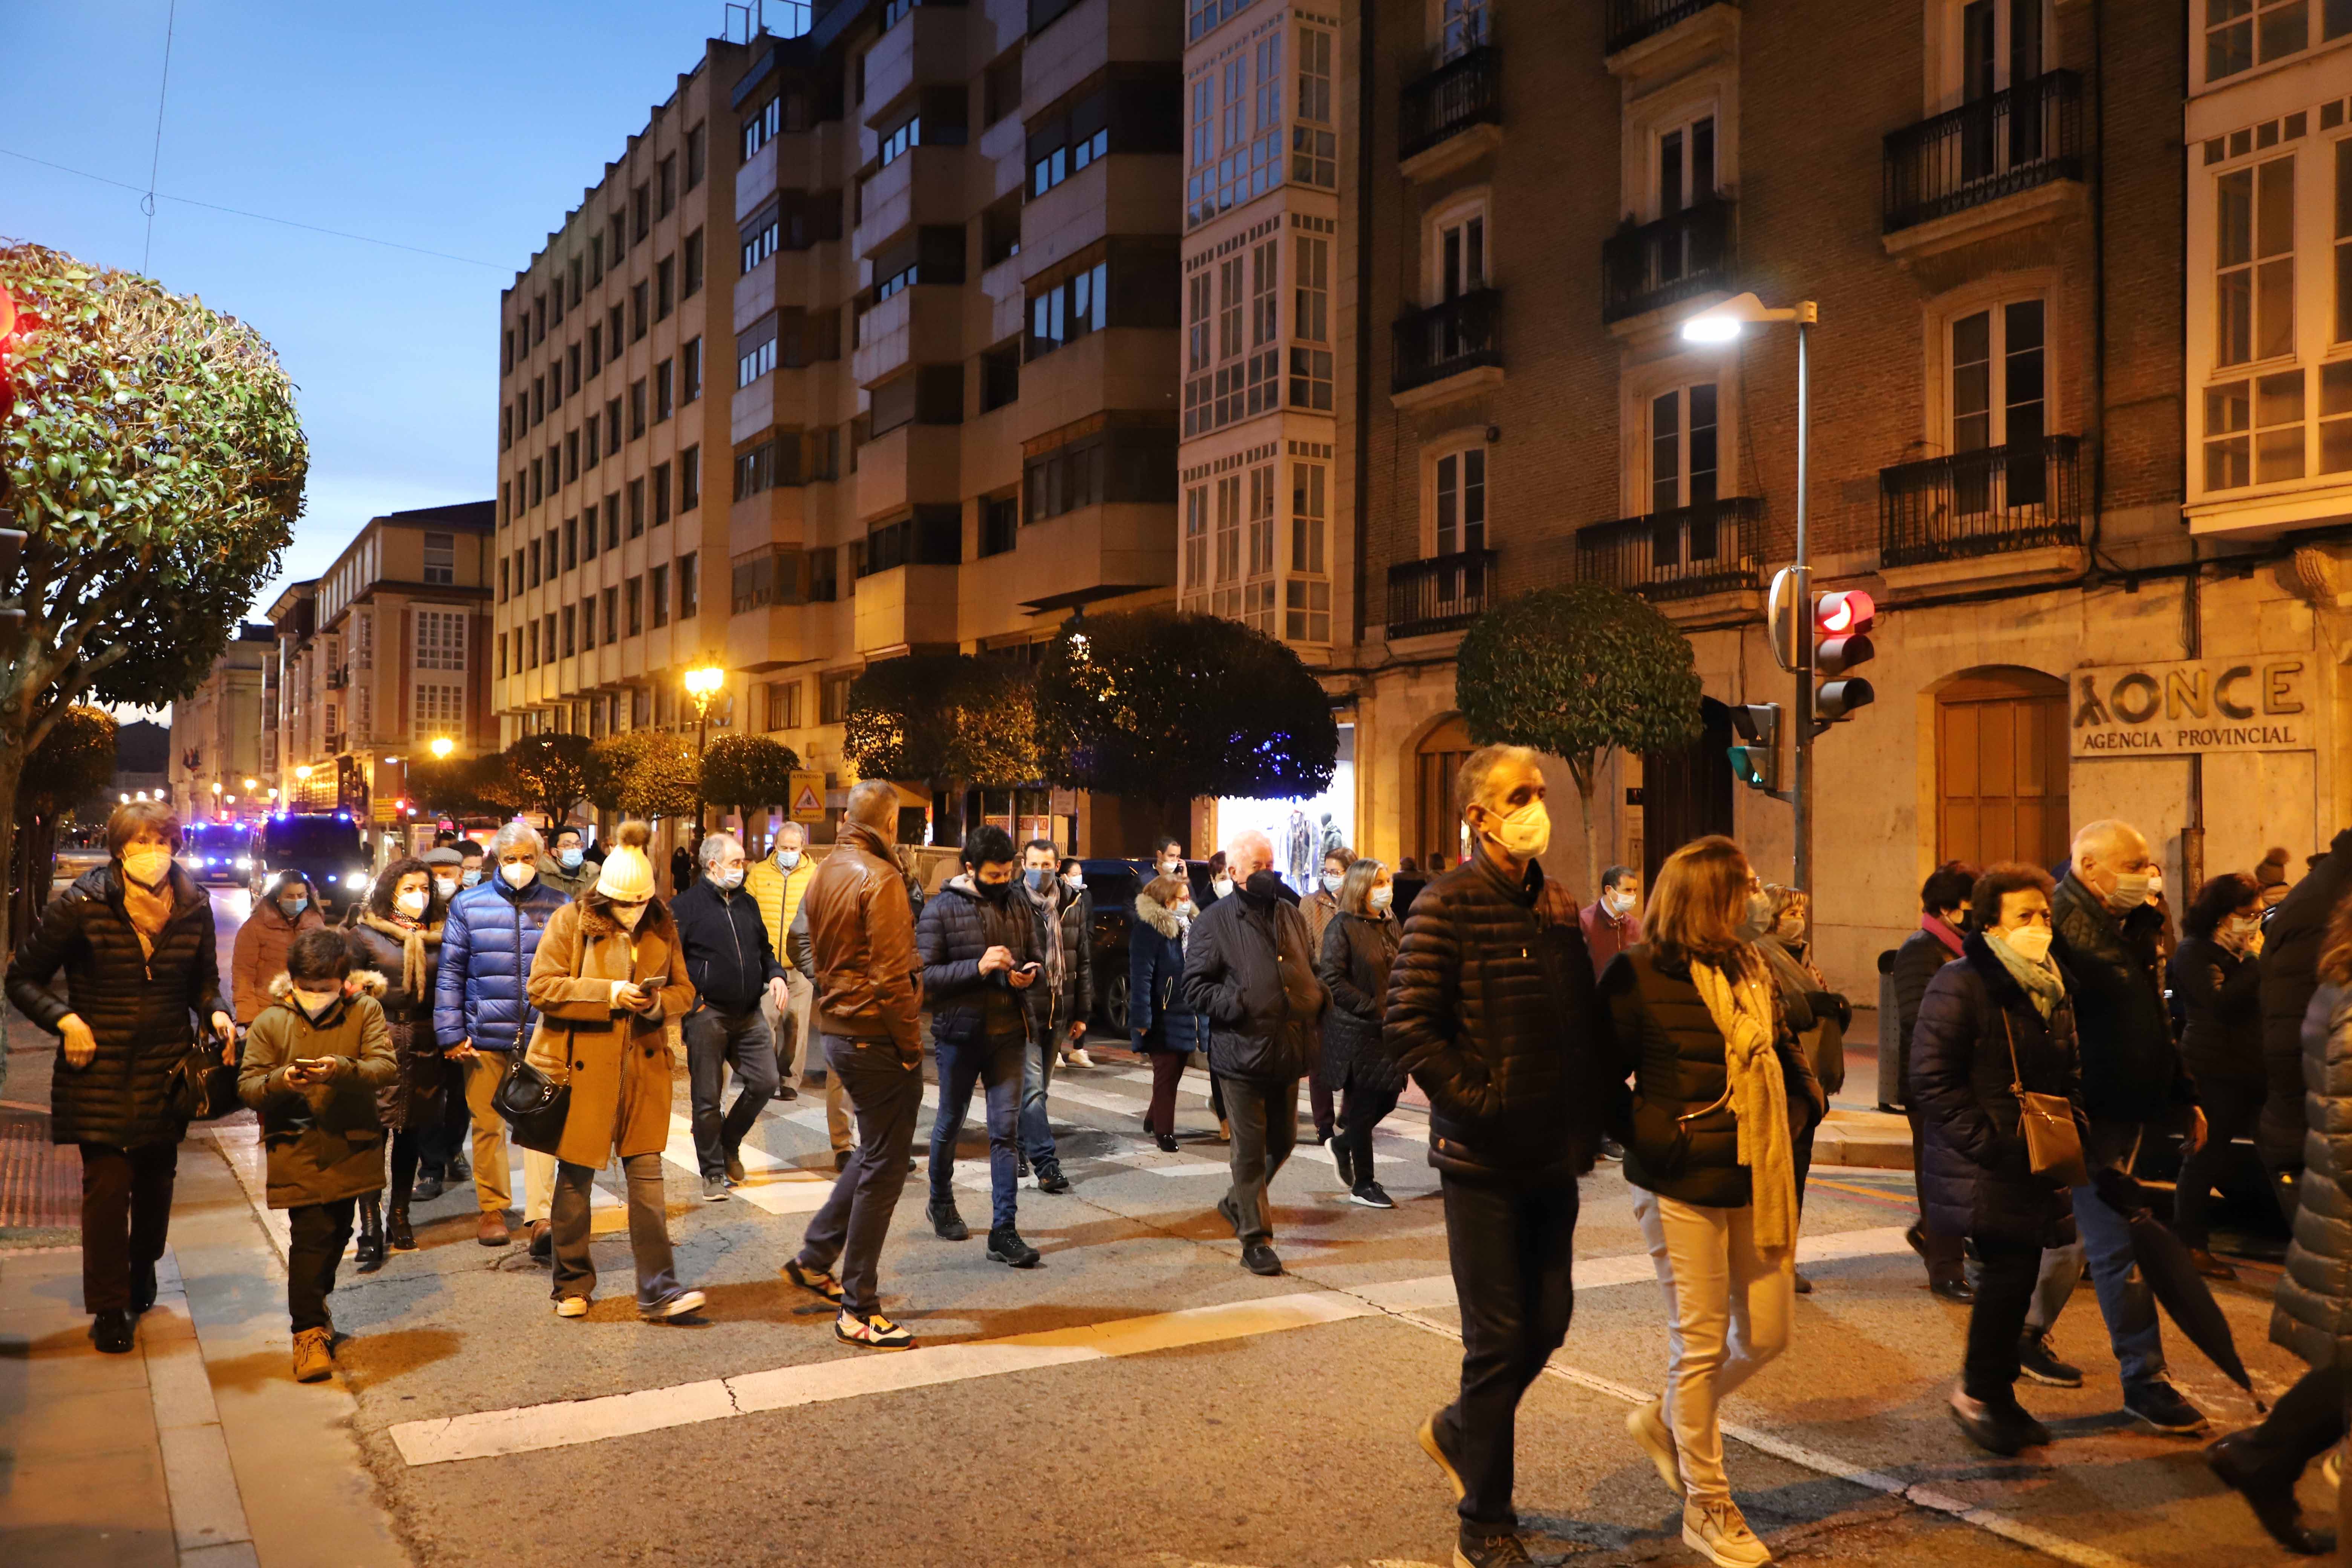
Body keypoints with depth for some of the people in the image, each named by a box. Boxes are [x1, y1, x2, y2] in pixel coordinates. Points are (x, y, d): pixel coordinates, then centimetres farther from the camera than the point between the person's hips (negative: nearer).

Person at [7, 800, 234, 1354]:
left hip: (167, 1067, 3)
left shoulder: (193, 906, -1)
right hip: (100, 1069, -3)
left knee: (157, 1178, 15)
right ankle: (109, 1308, 10)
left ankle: (143, 1269, 42)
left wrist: (216, 1013, -8)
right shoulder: (80, 903, -11)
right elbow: (23, 977, -2)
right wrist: (64, 1019, -17)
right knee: (107, 1183, -4)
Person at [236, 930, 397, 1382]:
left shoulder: (365, 1012, -2)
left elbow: (387, 1066, -12)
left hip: (352, 1146, 2)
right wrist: (281, 1081, -25)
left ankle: (315, 1303, 41)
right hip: (297, 1150, -2)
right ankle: (309, 1329, -1)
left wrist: (341, 1069, -30)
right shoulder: (271, 1023, -1)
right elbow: (247, 1086, -3)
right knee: (310, 1235, -10)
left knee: (337, 1232, 17)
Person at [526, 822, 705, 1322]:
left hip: (643, 1069, 3)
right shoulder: (570, 921, -4)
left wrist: (659, 1002, -10)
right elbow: (542, 987, -10)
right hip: (582, 1067, -2)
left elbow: (685, 990, 13)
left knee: (647, 1173, -1)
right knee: (575, 1177, 8)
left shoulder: (662, 927, 7)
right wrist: (609, 994, -18)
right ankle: (573, 1284, 25)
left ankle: (657, 1290, 2)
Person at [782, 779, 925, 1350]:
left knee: (872, 1153, 23)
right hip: (877, 1039, -9)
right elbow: (892, 976, -20)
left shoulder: (825, 874, 10)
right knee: (882, 1169, -1)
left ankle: (815, 1259, 29)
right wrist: (911, 1045, -13)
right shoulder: (880, 878, -17)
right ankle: (858, 1312, 6)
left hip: (837, 1032, 9)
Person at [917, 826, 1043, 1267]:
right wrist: (978, 967, -23)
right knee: (950, 1123, 15)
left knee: (1006, 1129, -1)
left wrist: (1030, 975, -11)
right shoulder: (941, 909, -7)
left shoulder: (1019, 906, 5)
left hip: (1009, 1033, 3)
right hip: (959, 1032, -2)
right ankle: (941, 1203, 39)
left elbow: (1039, 962, 13)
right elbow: (925, 974, -12)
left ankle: (1004, 1231, 2)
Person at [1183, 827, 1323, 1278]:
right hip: (1242, 1051, -6)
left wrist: (1316, 999, 5)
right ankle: (1255, 1238, 10)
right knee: (1251, 1148, 1)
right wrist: (1239, 1007, -20)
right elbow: (1195, 987, -8)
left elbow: (1310, 971, 25)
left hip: (1288, 1051, 6)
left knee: (1283, 1140, 16)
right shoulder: (1216, 920, -5)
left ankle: (1239, 1203, 38)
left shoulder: (1291, 917, 14)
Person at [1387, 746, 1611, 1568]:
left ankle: (1458, 1430, 39)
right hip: (1483, 1161, -6)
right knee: (1500, 1336, 2)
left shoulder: (1559, 907, 10)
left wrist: (1588, 1117, 7)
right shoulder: (1447, 906, -12)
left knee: (1548, 1322, 13)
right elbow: (1408, 1030, -18)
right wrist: (1480, 1106, -19)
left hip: (1554, 1159, 6)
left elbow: (1589, 1023, 18)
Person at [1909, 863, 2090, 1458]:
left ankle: (1996, 1394, 25)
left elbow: (2069, 1073, 25)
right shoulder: (1960, 984, -12)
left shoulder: (2052, 987, 15)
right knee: (2011, 1270, -9)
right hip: (1983, 1167, -8)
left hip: (2035, 1164, 8)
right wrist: (1987, 1142, -20)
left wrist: (2076, 1129, 8)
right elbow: (1932, 1078, -18)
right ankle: (1977, 1392, 8)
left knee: (2018, 1272, 11)